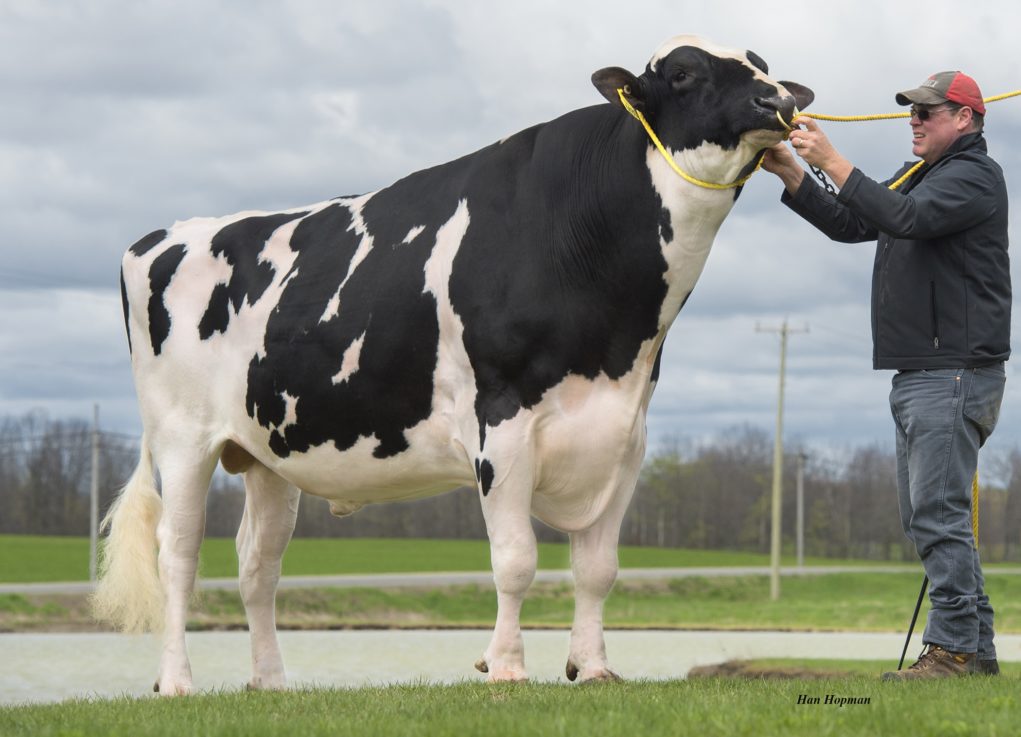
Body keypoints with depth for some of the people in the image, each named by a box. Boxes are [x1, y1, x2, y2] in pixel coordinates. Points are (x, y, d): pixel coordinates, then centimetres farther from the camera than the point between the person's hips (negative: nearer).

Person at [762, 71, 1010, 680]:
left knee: (938, 511, -13)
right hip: (917, 376, 10)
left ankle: (954, 648, -13)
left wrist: (832, 161, -24)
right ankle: (976, 647, 13)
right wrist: (792, 174, 7)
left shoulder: (975, 175, -8)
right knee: (925, 515, 10)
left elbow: (909, 218, -24)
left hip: (956, 372, -10)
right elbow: (851, 225, 19)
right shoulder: (919, 176, 23)